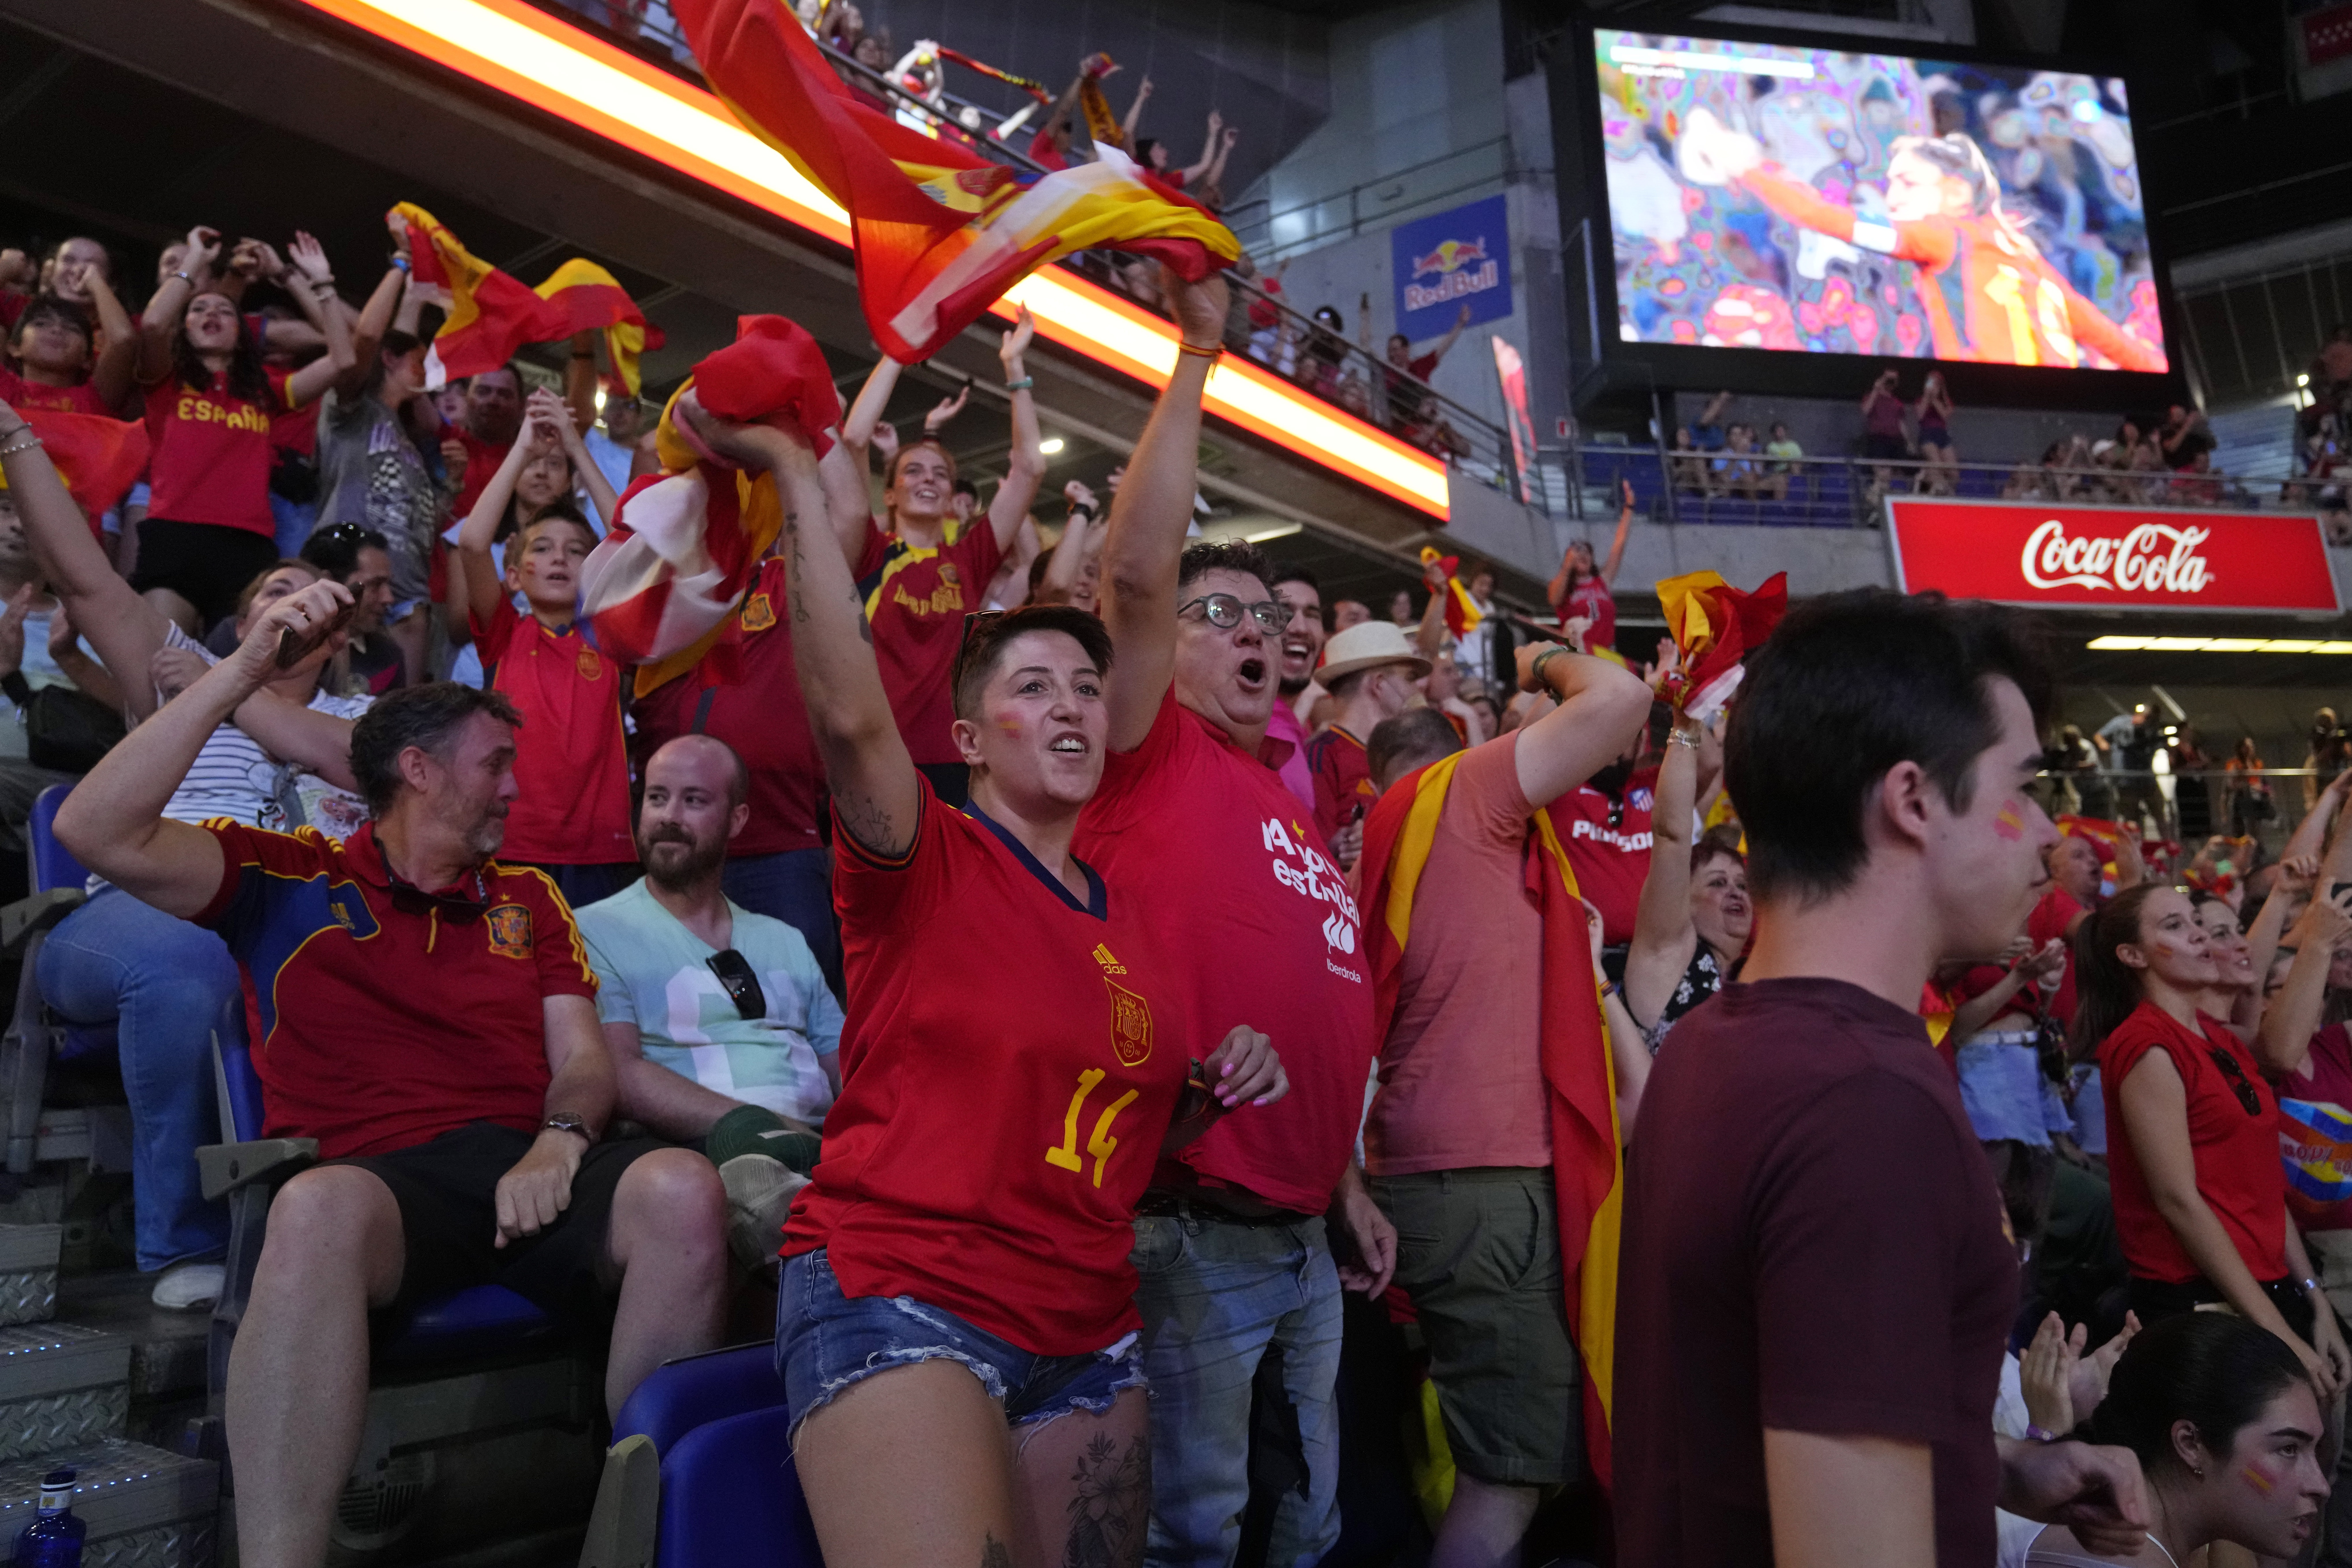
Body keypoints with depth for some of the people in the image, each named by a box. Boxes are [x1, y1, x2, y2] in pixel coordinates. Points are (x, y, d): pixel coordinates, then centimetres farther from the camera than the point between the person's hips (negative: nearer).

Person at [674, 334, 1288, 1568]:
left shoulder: (1139, 913, 11)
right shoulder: (926, 865, -6)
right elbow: (850, 713, -26)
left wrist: (1224, 1087, 1)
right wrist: (801, 480, -23)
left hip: (1089, 1333, 7)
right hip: (898, 1296, -6)